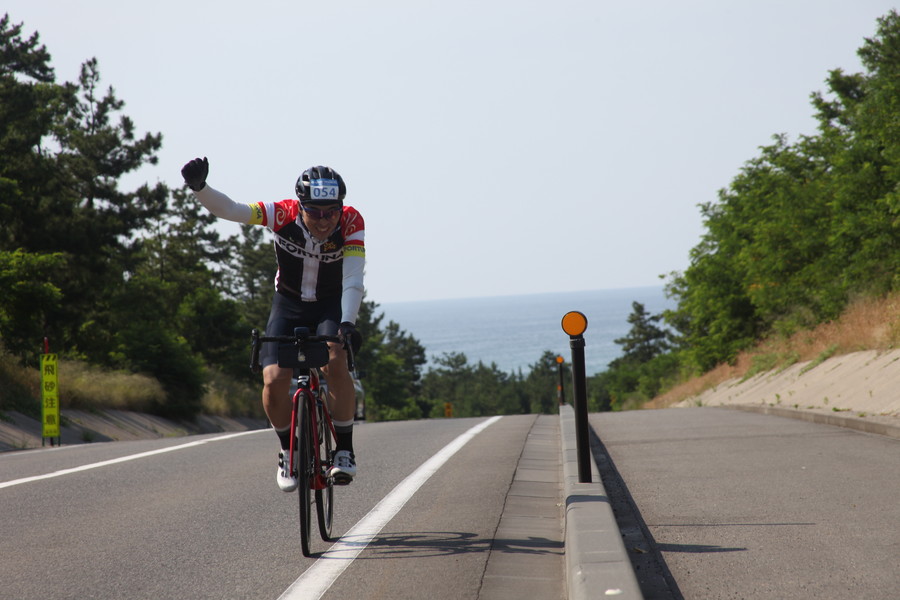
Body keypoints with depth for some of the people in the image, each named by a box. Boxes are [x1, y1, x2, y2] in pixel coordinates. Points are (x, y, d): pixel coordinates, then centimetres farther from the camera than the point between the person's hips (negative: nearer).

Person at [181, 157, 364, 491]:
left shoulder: (351, 222, -25)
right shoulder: (283, 214, -24)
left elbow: (353, 281, -31)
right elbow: (228, 210, -33)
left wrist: (348, 323, -47)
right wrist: (199, 188, -51)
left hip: (331, 306, -1)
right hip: (288, 304, 1)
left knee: (335, 362, -30)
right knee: (274, 380, -18)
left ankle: (345, 450, -15)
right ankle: (288, 451, 9)